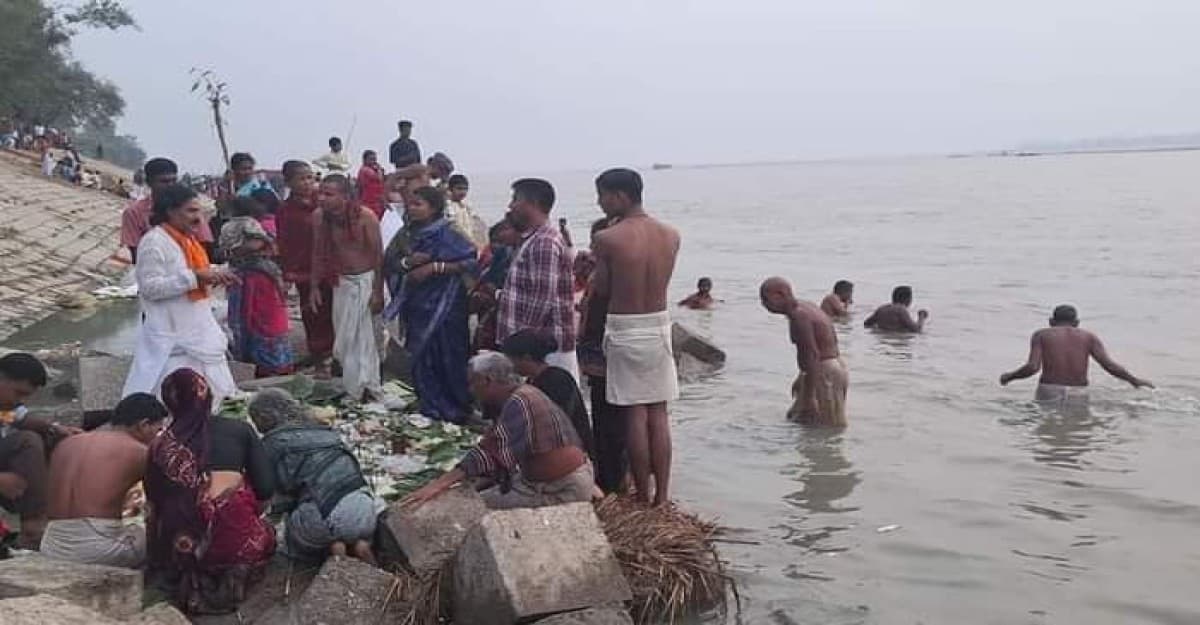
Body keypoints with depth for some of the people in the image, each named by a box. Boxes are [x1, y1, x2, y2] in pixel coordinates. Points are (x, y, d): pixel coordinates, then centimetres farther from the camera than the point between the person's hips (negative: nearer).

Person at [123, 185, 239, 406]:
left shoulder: (187, 239, 11)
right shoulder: (154, 242, -16)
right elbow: (150, 287, -23)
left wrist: (213, 276, 5)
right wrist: (194, 276, -27)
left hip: (198, 331, 9)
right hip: (171, 337, -9)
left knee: (213, 393, 12)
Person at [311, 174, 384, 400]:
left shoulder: (365, 217, -21)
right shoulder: (319, 217, -7)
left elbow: (378, 255, -16)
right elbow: (318, 252, 5)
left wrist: (378, 292, -16)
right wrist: (314, 286, 6)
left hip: (365, 280, -5)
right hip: (341, 281, 5)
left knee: (361, 336, -4)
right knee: (343, 335, 8)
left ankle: (364, 388, 7)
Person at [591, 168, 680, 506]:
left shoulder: (607, 238, -14)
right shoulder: (671, 236, -1)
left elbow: (601, 290, -6)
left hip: (625, 330, -4)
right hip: (659, 326, 4)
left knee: (635, 415, 5)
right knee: (659, 414, 11)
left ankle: (644, 496, 12)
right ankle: (662, 495, 15)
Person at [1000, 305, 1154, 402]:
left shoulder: (1041, 335, 4)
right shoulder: (1089, 337, 8)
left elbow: (1032, 367, -9)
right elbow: (1110, 365, -3)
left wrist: (1009, 376, 9)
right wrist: (1134, 380, 13)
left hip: (1049, 395, -1)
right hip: (1079, 396, 2)